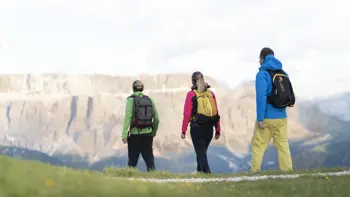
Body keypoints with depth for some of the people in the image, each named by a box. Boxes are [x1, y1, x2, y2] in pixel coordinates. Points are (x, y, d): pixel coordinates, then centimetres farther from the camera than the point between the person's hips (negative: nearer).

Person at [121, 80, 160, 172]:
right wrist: (153, 133, 22)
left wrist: (124, 135, -15)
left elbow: (128, 117, -14)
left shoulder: (131, 100, -5)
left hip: (135, 133, -3)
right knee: (149, 158, 5)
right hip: (147, 133, 3)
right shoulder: (149, 100, 7)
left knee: (132, 160, 9)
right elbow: (156, 119, 9)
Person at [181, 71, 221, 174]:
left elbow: (187, 114, -9)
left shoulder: (191, 94, -5)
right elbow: (216, 113, 4)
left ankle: (207, 172, -10)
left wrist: (183, 131, -5)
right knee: (202, 151, 20)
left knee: (201, 153, 1)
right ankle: (199, 170, 27)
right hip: (209, 128, 4)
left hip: (197, 128, -4)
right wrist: (218, 130, 9)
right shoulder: (211, 93, 6)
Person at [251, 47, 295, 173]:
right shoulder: (284, 74, 9)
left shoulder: (262, 74, -10)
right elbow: (289, 95, 14)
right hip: (282, 117, 5)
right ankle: (287, 170, 4)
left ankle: (255, 172, 3)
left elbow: (261, 97, -17)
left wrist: (260, 118, -16)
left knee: (258, 145, 4)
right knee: (283, 145, 9)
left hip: (267, 117, -5)